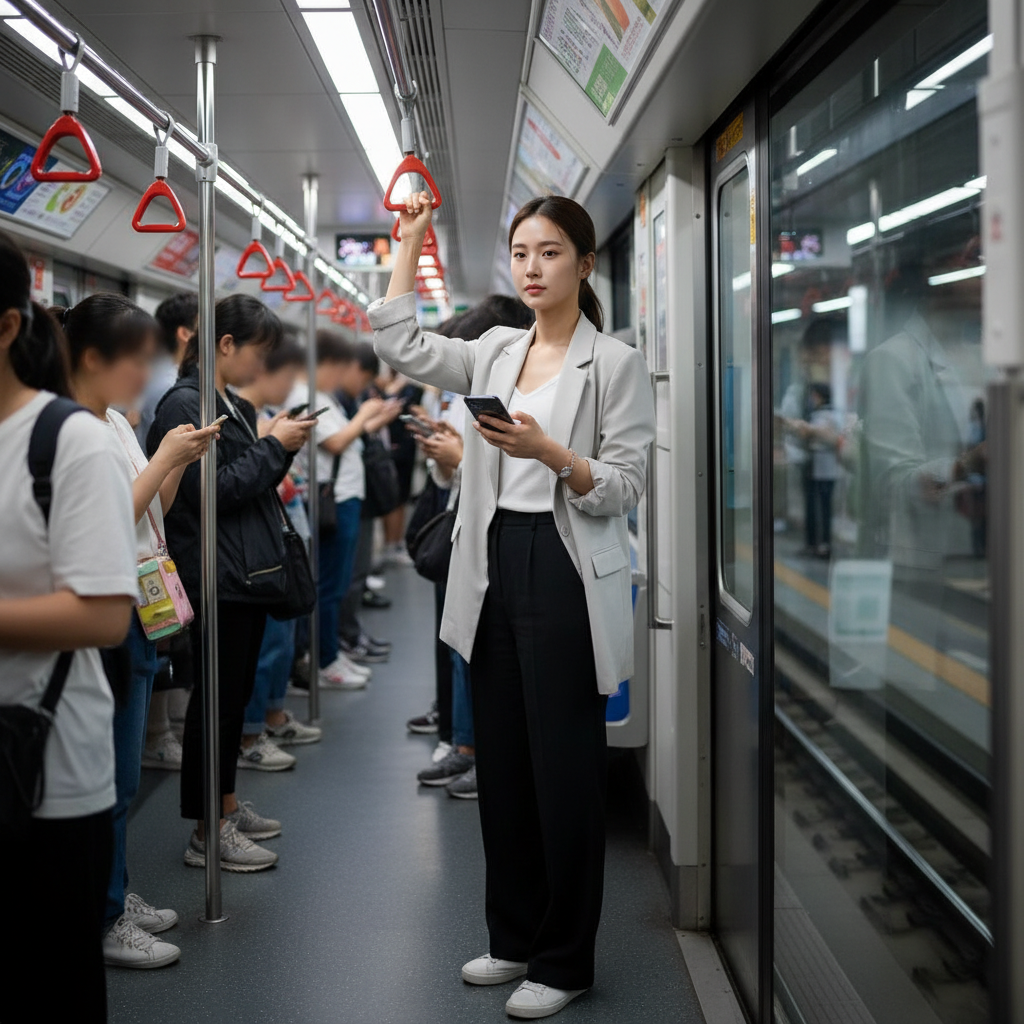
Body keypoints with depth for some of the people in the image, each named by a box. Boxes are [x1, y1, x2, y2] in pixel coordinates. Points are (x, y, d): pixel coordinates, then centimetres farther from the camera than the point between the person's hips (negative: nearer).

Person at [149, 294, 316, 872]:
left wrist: (283, 446, 5)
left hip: (250, 575, 9)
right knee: (217, 699, -3)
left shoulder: (236, 407, 15)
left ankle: (228, 805, 28)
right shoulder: (185, 405, -14)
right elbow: (213, 490, -20)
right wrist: (274, 446, -14)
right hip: (218, 580, -9)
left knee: (236, 695, 16)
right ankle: (208, 832, 5)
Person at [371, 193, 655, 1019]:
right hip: (495, 570, 6)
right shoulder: (495, 353, 11)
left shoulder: (616, 363, -6)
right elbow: (398, 343, 13)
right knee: (502, 766, 13)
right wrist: (410, 240, 15)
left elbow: (623, 489, -9)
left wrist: (550, 453, -25)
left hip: (567, 578, -6)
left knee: (564, 772, 1)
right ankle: (515, 938, 27)